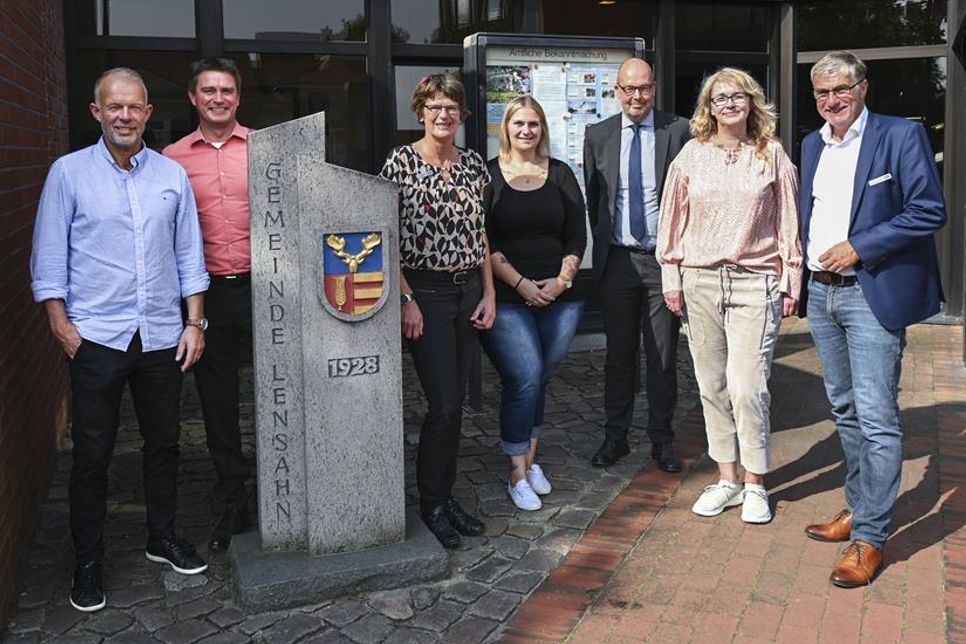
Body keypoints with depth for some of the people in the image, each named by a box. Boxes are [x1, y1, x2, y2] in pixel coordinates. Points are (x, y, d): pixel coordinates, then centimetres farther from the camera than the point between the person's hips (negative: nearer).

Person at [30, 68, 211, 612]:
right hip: (96, 337, -2)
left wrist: (195, 323, 4)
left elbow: (189, 254, 9)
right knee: (93, 453, 4)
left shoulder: (173, 175, 7)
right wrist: (61, 323, -6)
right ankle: (88, 562, 18)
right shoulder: (69, 173, 1)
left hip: (162, 336, 3)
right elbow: (49, 257, 1)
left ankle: (163, 537, 30)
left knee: (164, 443, 12)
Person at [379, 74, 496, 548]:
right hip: (425, 292, -5)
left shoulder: (474, 164, 9)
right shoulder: (401, 163, -6)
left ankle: (445, 496, 24)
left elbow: (480, 234, 13)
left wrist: (489, 293, 6)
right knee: (444, 405, -6)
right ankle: (431, 504, 12)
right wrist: (406, 300, -13)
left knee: (454, 403, 10)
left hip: (469, 291, 5)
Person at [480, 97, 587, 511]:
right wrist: (521, 284, -11)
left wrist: (562, 279, -5)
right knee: (525, 378, -11)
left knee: (538, 380, 8)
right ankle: (518, 474, 2)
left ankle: (530, 460, 24)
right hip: (507, 299, -3)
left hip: (558, 297, 3)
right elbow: (483, 242, -5)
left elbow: (577, 235, 9)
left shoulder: (560, 174, 12)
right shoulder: (487, 175, 1)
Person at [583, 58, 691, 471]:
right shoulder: (598, 136, 5)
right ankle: (615, 436, 22)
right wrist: (604, 243, 11)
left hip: (664, 258, -1)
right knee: (618, 353, 10)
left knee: (663, 355, 7)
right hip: (618, 260, 2)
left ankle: (661, 440, 20)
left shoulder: (677, 131, -1)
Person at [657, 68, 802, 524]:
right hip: (700, 281, 2)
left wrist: (790, 281, 2)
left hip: (755, 282, -2)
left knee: (747, 387, -7)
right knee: (712, 385, 7)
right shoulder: (692, 155, 7)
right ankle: (726, 480, 20)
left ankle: (755, 485, 10)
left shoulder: (772, 155, 4)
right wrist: (671, 278, 5)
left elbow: (788, 221, 5)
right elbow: (673, 219, 9)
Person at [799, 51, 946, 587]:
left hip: (872, 295, -7)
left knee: (876, 418, -7)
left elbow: (930, 211, -11)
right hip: (821, 293, 7)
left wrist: (857, 247, -16)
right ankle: (857, 508, 30)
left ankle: (870, 537, 2)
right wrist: (803, 270, 9)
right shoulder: (812, 145, 13)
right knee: (845, 411, 16)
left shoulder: (901, 135, -6)